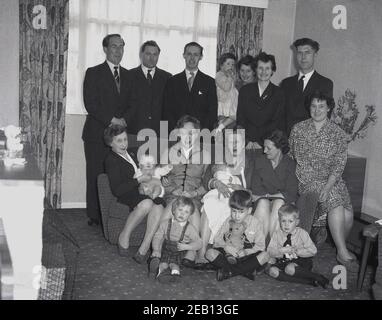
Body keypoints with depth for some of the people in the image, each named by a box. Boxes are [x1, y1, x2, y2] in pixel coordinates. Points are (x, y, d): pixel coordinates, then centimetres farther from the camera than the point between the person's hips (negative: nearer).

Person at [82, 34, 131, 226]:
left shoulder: (127, 75, 17)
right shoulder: (93, 73, 3)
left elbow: (131, 104, 14)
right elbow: (90, 104, -7)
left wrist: (123, 119, -5)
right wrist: (112, 120, -13)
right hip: (97, 134, -3)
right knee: (96, 176, -2)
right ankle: (95, 216, 8)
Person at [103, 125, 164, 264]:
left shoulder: (130, 154, 26)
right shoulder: (111, 160, -1)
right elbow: (117, 190, -12)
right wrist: (139, 180, -12)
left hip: (141, 193, 7)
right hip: (126, 197, -7)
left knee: (158, 207, -28)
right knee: (146, 203, -39)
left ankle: (143, 251, -30)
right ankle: (124, 237, -19)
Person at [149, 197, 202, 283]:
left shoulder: (190, 228, -2)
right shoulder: (166, 224, 1)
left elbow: (198, 243, -4)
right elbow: (157, 237, 2)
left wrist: (186, 246, -19)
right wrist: (156, 250, -13)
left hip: (178, 253, -2)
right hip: (165, 250, 2)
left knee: (174, 264, -28)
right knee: (163, 263, -25)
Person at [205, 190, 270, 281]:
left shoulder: (254, 223, -2)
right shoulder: (228, 221, 2)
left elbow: (260, 245, -5)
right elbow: (217, 240, 2)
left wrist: (245, 252, -20)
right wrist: (225, 246, -20)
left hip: (246, 257, -1)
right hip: (228, 256, 1)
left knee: (264, 255, -29)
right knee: (210, 253, -24)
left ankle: (229, 272, -27)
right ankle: (245, 271, -26)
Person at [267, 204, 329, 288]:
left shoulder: (302, 233, -3)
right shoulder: (277, 234, 3)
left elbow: (313, 251, -7)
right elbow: (270, 251, -2)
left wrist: (297, 251, -18)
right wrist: (281, 250, -20)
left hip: (300, 261, -4)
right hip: (282, 261, 4)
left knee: (290, 269, -36)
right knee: (272, 271, -26)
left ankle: (319, 278, -24)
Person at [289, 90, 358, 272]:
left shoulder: (337, 133, 4)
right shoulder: (298, 129, 7)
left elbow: (339, 164, -3)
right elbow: (290, 156, 11)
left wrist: (327, 187, -17)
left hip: (332, 181, 2)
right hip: (307, 180, -1)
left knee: (347, 215, -23)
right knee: (336, 204, -29)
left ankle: (341, 245, 7)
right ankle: (343, 253, -18)